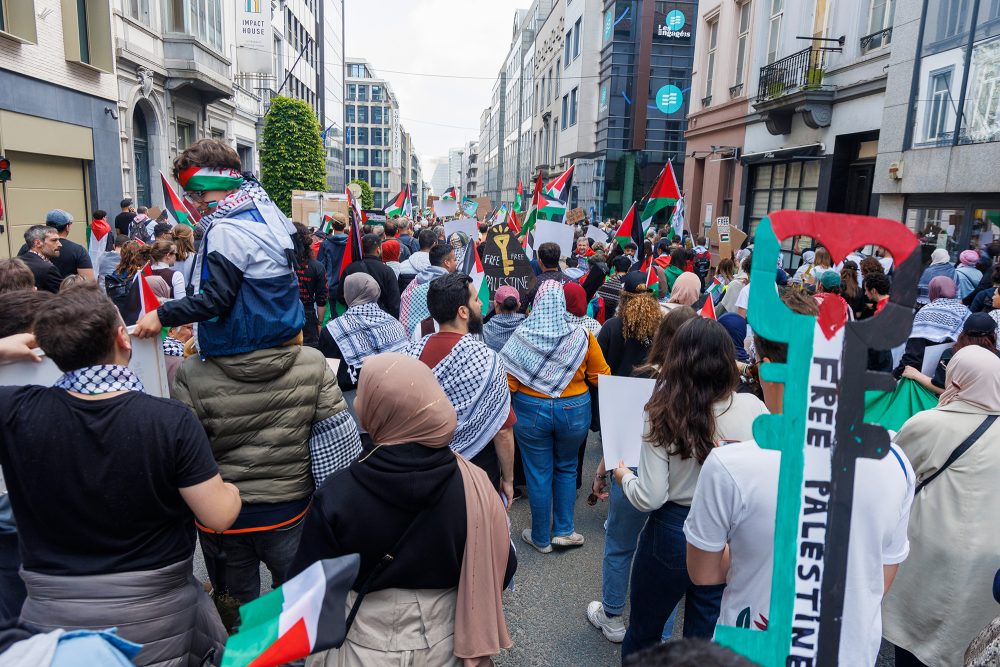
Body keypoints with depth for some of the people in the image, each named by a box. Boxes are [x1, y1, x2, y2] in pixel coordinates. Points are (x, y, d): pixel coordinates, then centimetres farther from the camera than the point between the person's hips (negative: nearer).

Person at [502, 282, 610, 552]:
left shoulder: (522, 336, -12)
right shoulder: (581, 336, -10)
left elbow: (508, 381, -12)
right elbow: (601, 377, -3)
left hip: (531, 410, -1)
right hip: (574, 410, 1)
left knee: (538, 474, 12)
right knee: (566, 469, 22)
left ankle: (541, 538, 25)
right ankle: (563, 530, 24)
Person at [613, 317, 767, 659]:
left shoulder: (664, 415, -19)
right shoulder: (754, 409, -13)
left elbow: (650, 498, -17)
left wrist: (624, 476, 2)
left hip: (673, 532, -2)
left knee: (644, 630, 22)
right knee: (707, 637, 21)